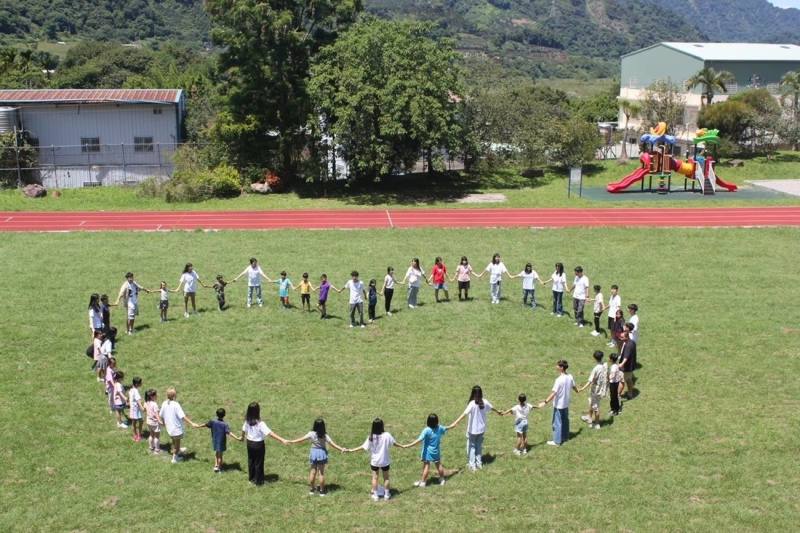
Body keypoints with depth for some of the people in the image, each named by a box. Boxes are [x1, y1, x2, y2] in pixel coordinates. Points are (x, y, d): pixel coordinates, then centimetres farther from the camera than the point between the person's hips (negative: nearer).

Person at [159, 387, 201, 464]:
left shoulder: (164, 404, -8)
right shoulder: (176, 405, -27)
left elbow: (161, 415, 4)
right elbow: (183, 416, -29)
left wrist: (164, 423, 24)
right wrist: (192, 423, -29)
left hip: (169, 428, 6)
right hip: (176, 428, -6)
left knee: (174, 441, 31)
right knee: (177, 442, 17)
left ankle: (178, 450, 57)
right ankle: (175, 458, 32)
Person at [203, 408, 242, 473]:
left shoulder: (213, 422, -12)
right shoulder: (225, 424, -24)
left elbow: (205, 425, 4)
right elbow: (229, 433, -30)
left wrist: (198, 426, 23)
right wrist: (237, 438, -33)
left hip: (215, 441, 3)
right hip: (221, 442, -3)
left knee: (216, 453, 25)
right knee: (220, 455, 14)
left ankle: (216, 465, 22)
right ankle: (219, 468, 26)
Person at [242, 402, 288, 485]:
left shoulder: (247, 421, -8)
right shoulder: (260, 424, -27)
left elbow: (244, 430, 9)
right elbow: (270, 433, -31)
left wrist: (242, 437, 32)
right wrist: (281, 440, -31)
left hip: (250, 443, 6)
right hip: (258, 445, -6)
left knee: (251, 461, 21)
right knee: (258, 463, 10)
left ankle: (251, 478, 37)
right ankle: (258, 481, 21)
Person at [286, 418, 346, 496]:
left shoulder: (311, 434, -12)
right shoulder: (325, 435, -15)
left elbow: (301, 440, -5)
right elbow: (332, 444, -17)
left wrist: (290, 442, 6)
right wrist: (341, 449, -12)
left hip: (314, 453, 1)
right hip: (322, 453, -1)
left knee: (313, 471, 14)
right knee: (321, 472, 7)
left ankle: (311, 489, 23)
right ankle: (322, 491, 13)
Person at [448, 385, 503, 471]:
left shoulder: (472, 404, -23)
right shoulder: (485, 402, -5)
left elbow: (464, 414, -34)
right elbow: (492, 408, 16)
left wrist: (455, 423, -40)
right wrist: (498, 412, 38)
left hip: (473, 429, -5)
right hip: (481, 429, 5)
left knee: (472, 447, 10)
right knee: (479, 446, 20)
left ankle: (472, 465, 13)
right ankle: (479, 463, 28)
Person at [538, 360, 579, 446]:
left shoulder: (559, 380, -27)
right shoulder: (570, 377, -4)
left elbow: (553, 393, -30)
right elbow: (574, 386, 16)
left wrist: (545, 402, -31)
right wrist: (577, 391, 40)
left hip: (559, 405, -8)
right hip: (566, 403, 8)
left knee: (557, 423, 4)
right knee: (565, 420, 22)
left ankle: (557, 441, 12)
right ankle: (565, 436, 37)